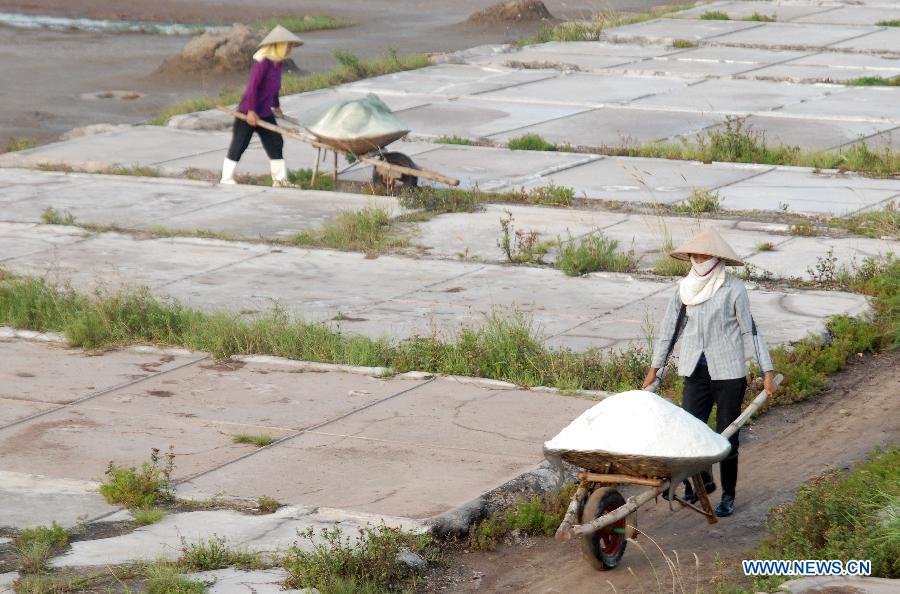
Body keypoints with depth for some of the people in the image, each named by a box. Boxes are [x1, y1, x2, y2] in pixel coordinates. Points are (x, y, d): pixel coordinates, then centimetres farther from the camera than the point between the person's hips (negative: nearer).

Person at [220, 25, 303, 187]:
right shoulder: (263, 62, -22)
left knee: (276, 143, 8)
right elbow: (253, 86, -25)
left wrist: (276, 105, 29)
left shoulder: (278, 63, 5)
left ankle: (280, 179, 15)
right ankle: (226, 179, 7)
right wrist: (251, 111, -24)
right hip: (248, 112, -8)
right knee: (238, 145, 0)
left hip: (265, 113, 8)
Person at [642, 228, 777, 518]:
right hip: (696, 372, 4)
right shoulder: (684, 289, 5)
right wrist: (654, 369, 18)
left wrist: (767, 372, -9)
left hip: (728, 373, -4)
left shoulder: (733, 289, -8)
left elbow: (751, 329, -6)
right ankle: (702, 481, 24)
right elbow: (669, 329, 15)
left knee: (727, 438, 2)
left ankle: (728, 496, 15)